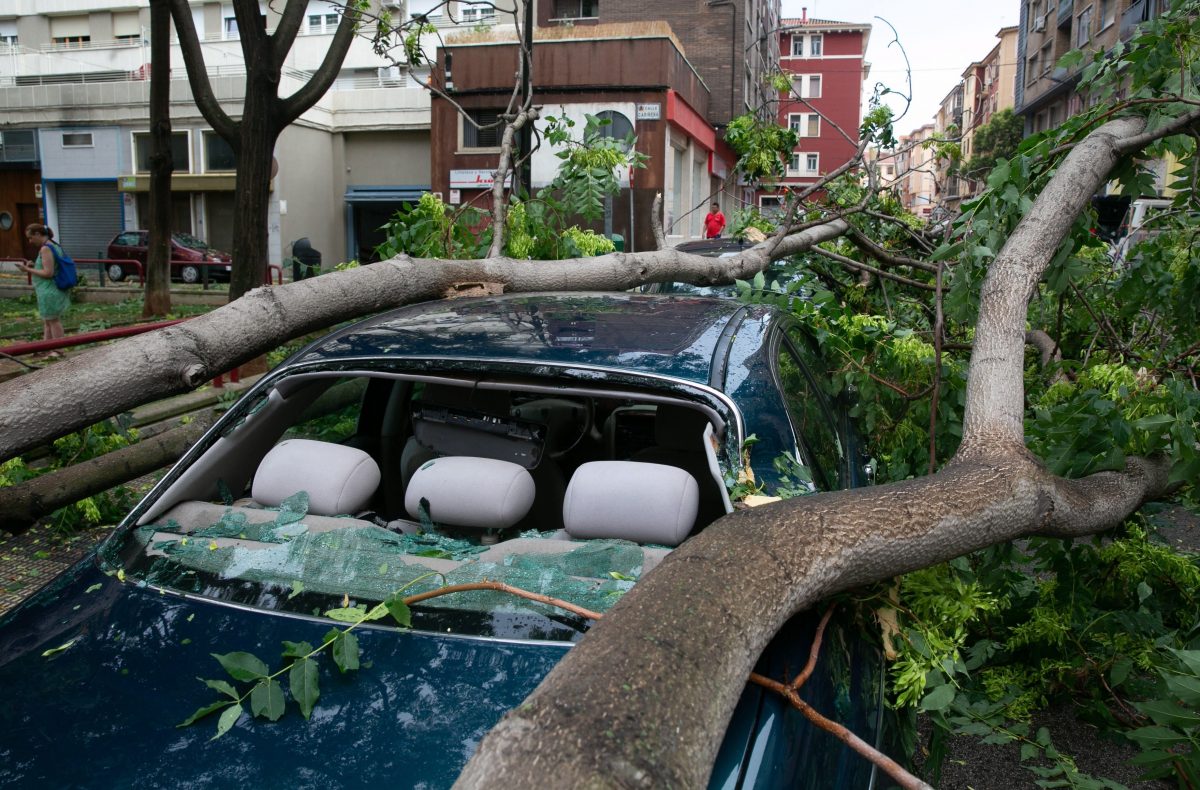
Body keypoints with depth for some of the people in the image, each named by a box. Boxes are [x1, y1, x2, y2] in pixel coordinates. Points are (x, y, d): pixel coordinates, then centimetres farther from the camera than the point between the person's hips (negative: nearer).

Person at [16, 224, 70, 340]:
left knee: (53, 321, 0)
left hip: (49, 292, -9)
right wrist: (35, 265, 11)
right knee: (47, 322, 16)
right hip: (55, 290, 9)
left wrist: (28, 269, -13)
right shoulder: (55, 246, 10)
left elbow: (48, 273, -22)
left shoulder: (45, 249, -17)